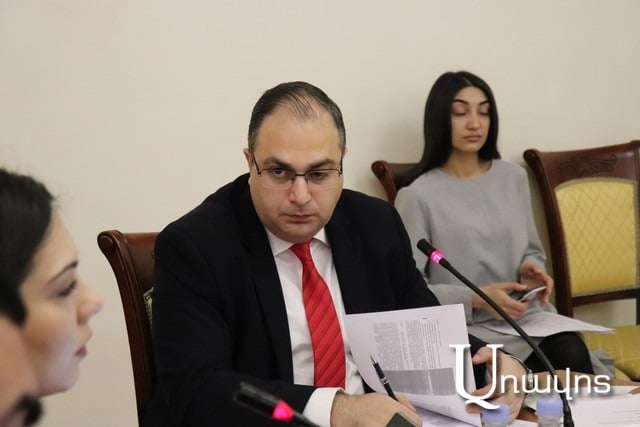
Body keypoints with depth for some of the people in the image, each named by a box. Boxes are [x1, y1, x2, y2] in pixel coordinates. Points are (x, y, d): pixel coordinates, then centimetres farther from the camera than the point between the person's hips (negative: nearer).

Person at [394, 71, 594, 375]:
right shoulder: (419, 196, -5)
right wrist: (475, 299, -17)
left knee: (573, 355, -25)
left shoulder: (514, 177, 11)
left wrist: (532, 270, -3)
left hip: (528, 317, 5)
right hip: (467, 328, -5)